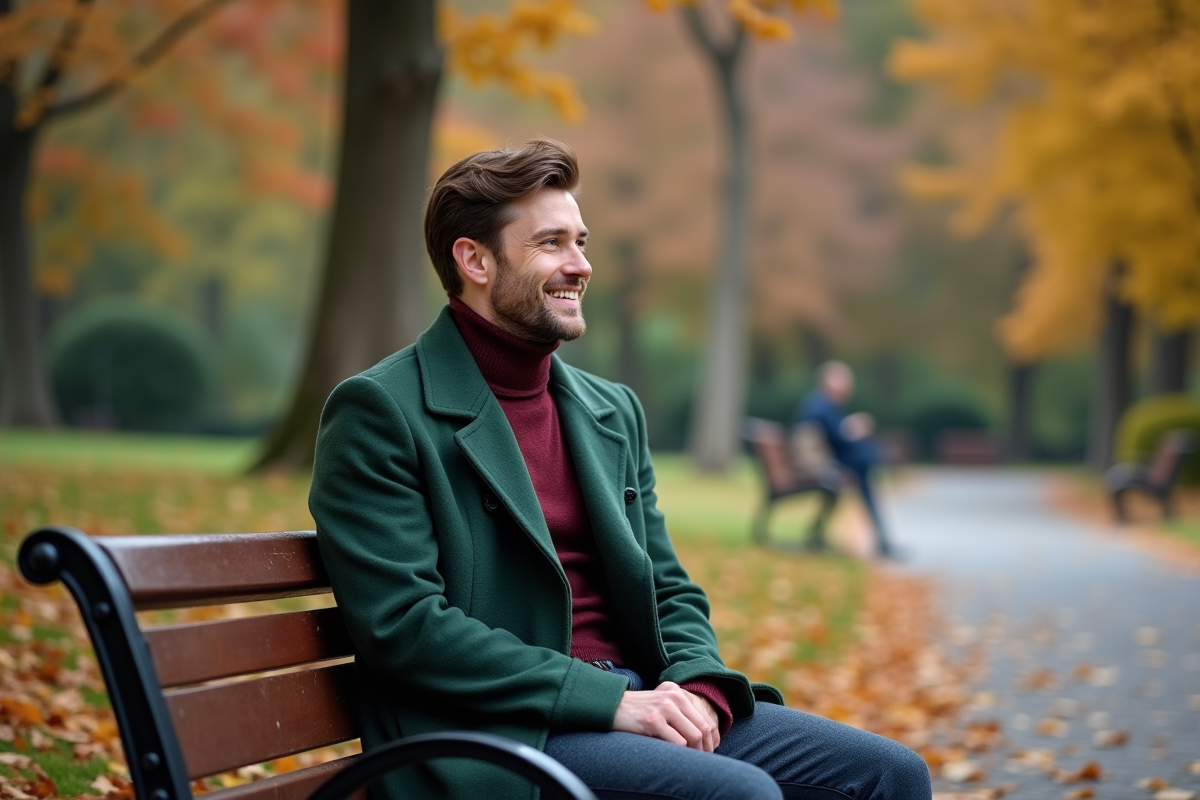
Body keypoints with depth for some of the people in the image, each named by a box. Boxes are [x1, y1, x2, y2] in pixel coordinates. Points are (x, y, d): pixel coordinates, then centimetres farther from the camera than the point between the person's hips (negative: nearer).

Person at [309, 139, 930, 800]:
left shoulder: (614, 411, 16)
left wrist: (697, 689, -5)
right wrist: (612, 700, -18)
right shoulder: (379, 412, -6)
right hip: (495, 733, -7)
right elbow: (402, 622, -15)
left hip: (637, 702, 7)